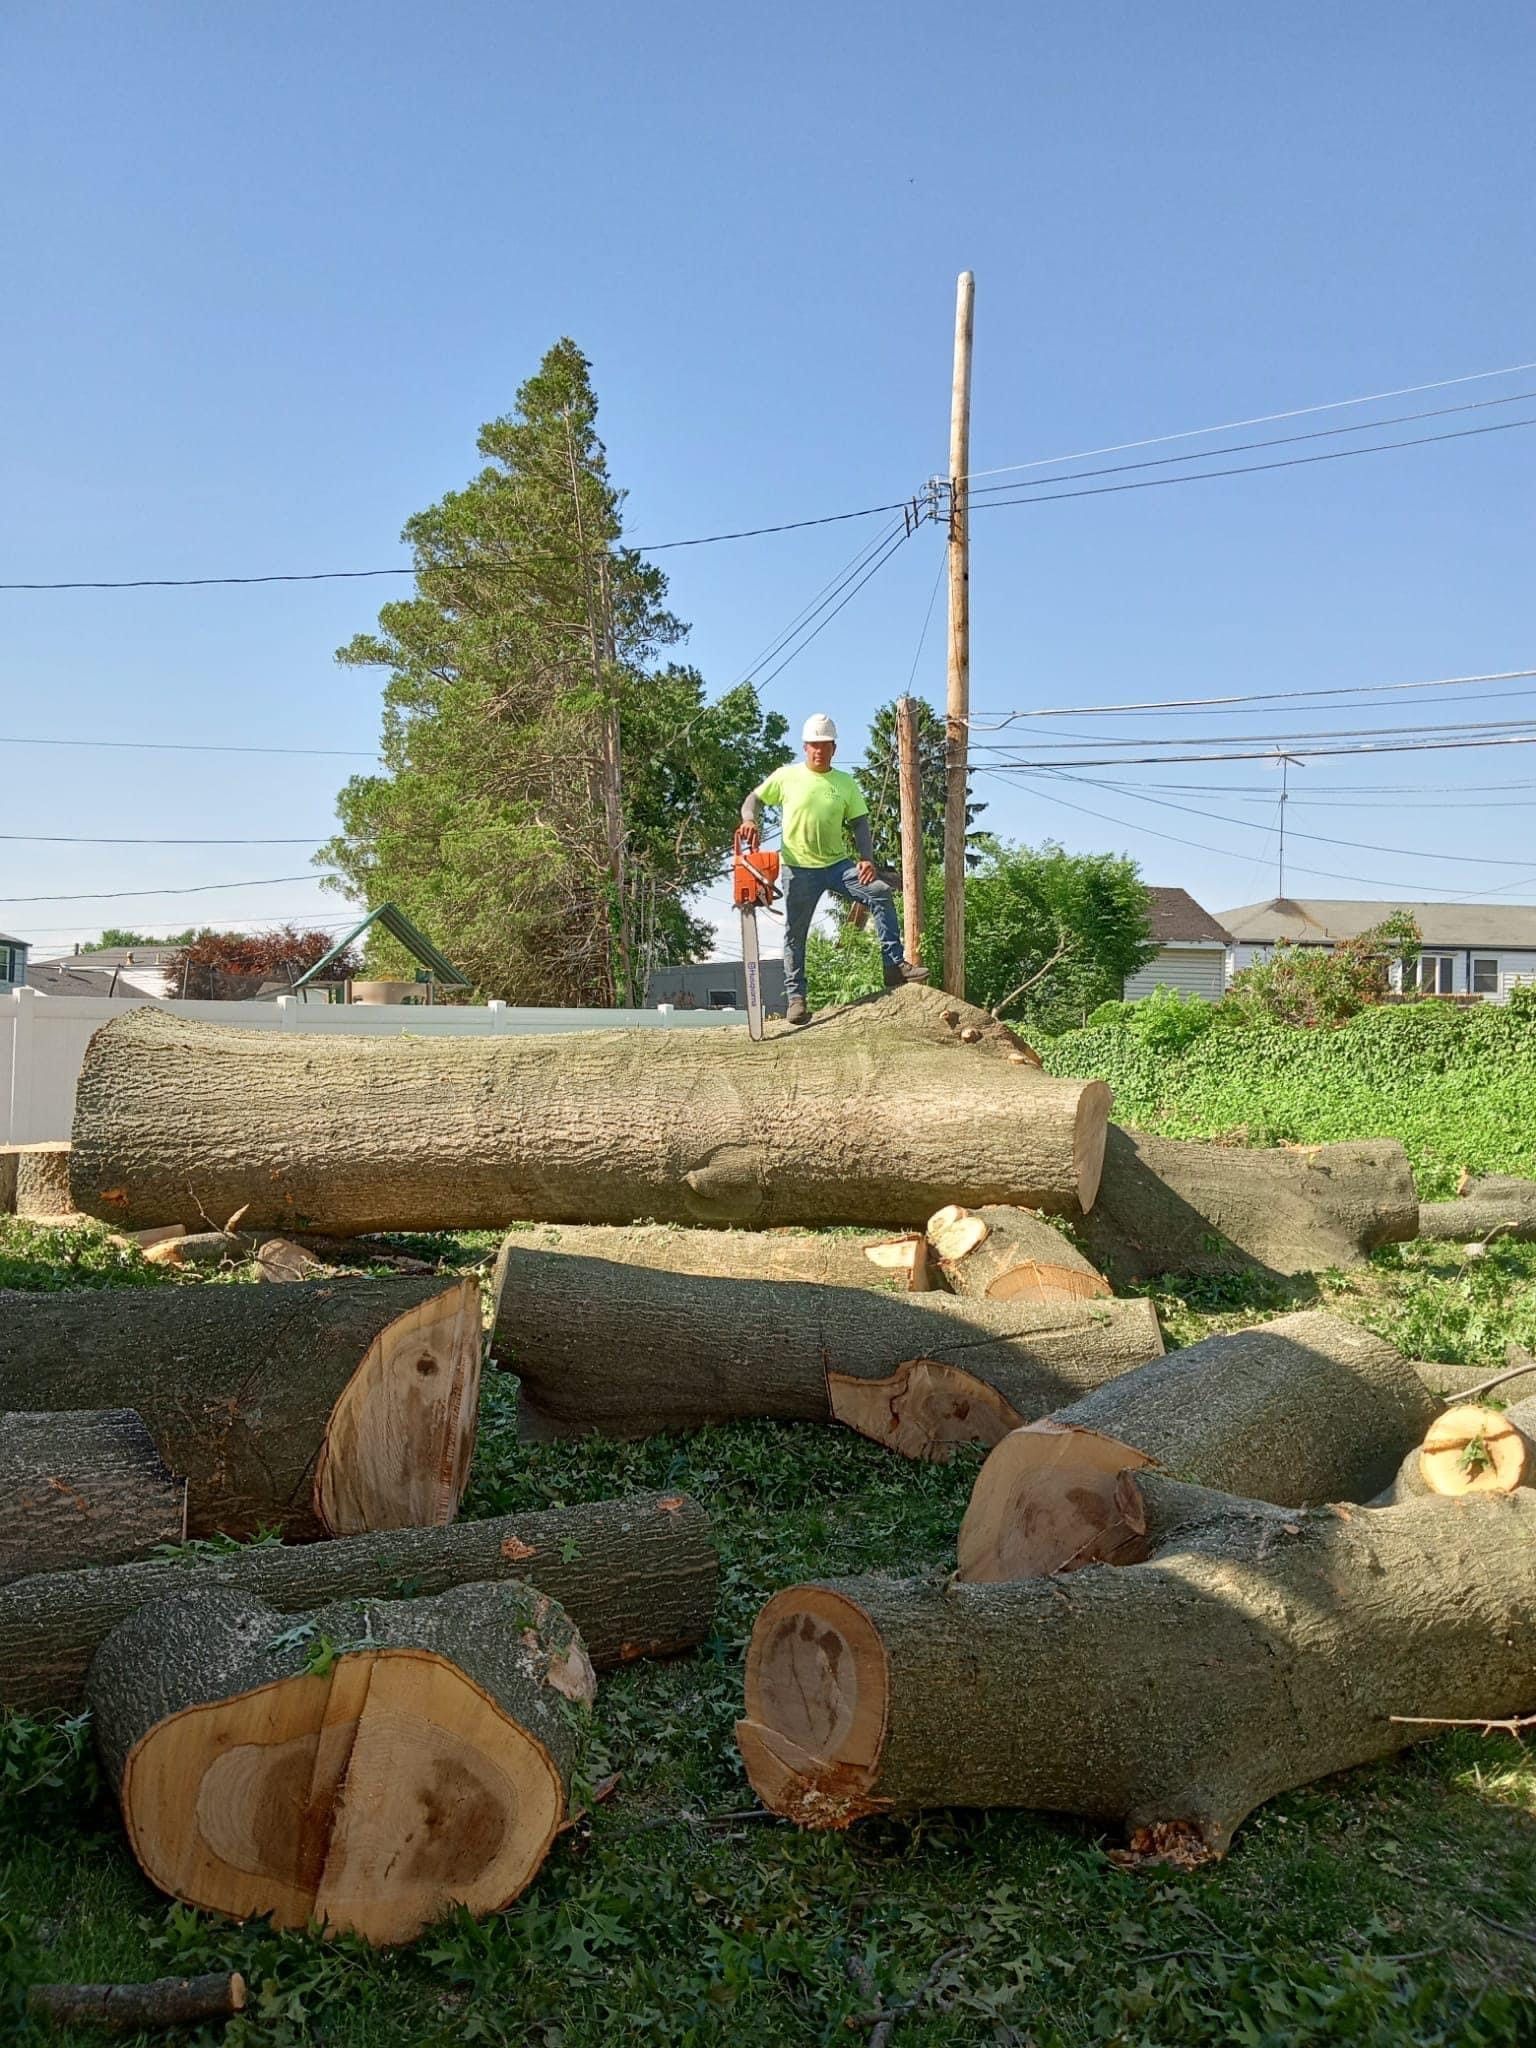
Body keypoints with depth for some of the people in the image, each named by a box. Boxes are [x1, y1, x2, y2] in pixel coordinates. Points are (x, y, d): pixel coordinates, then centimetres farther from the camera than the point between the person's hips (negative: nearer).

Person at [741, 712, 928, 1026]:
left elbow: (859, 824, 5)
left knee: (880, 892, -18)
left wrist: (867, 858, -11)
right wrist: (750, 820, -16)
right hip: (799, 869, -2)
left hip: (837, 864, 2)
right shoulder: (786, 776, 0)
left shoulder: (846, 783, 6)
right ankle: (795, 998, 9)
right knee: (795, 934, 0)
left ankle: (894, 966, -17)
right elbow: (753, 800, 7)